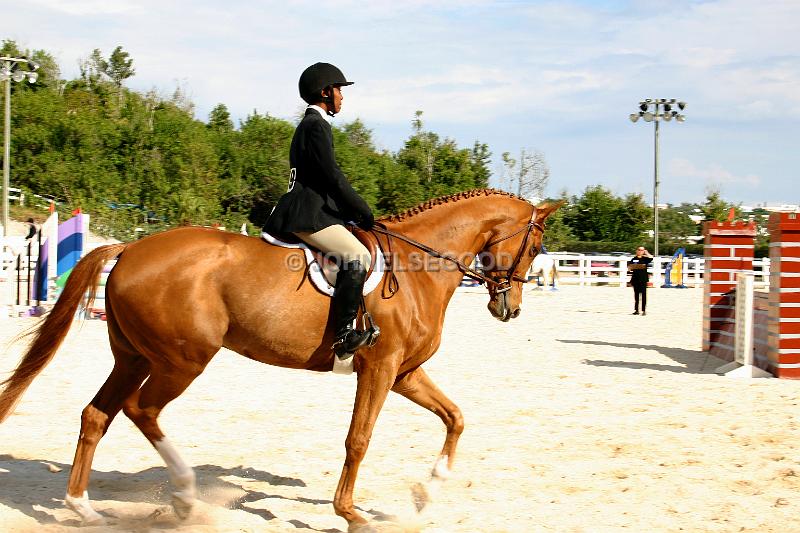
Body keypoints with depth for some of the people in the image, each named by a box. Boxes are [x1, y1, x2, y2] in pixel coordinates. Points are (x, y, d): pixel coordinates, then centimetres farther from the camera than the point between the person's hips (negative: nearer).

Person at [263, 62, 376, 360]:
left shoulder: (311, 124, 24)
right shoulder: (316, 125, -9)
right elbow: (332, 177, -14)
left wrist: (355, 211, 18)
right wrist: (363, 212, -6)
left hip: (310, 210, 12)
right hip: (308, 216, -12)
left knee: (355, 255, 18)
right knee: (357, 256, -25)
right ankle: (343, 335, -31)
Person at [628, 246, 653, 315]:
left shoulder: (645, 259, 2)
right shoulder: (634, 259, 10)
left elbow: (651, 258, -20)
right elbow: (629, 268, 11)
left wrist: (646, 253, -7)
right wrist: (630, 268, -10)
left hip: (643, 279, -3)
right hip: (635, 279, 3)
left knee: (643, 294, -5)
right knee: (636, 294, 7)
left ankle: (644, 310, -4)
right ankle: (636, 310, 13)